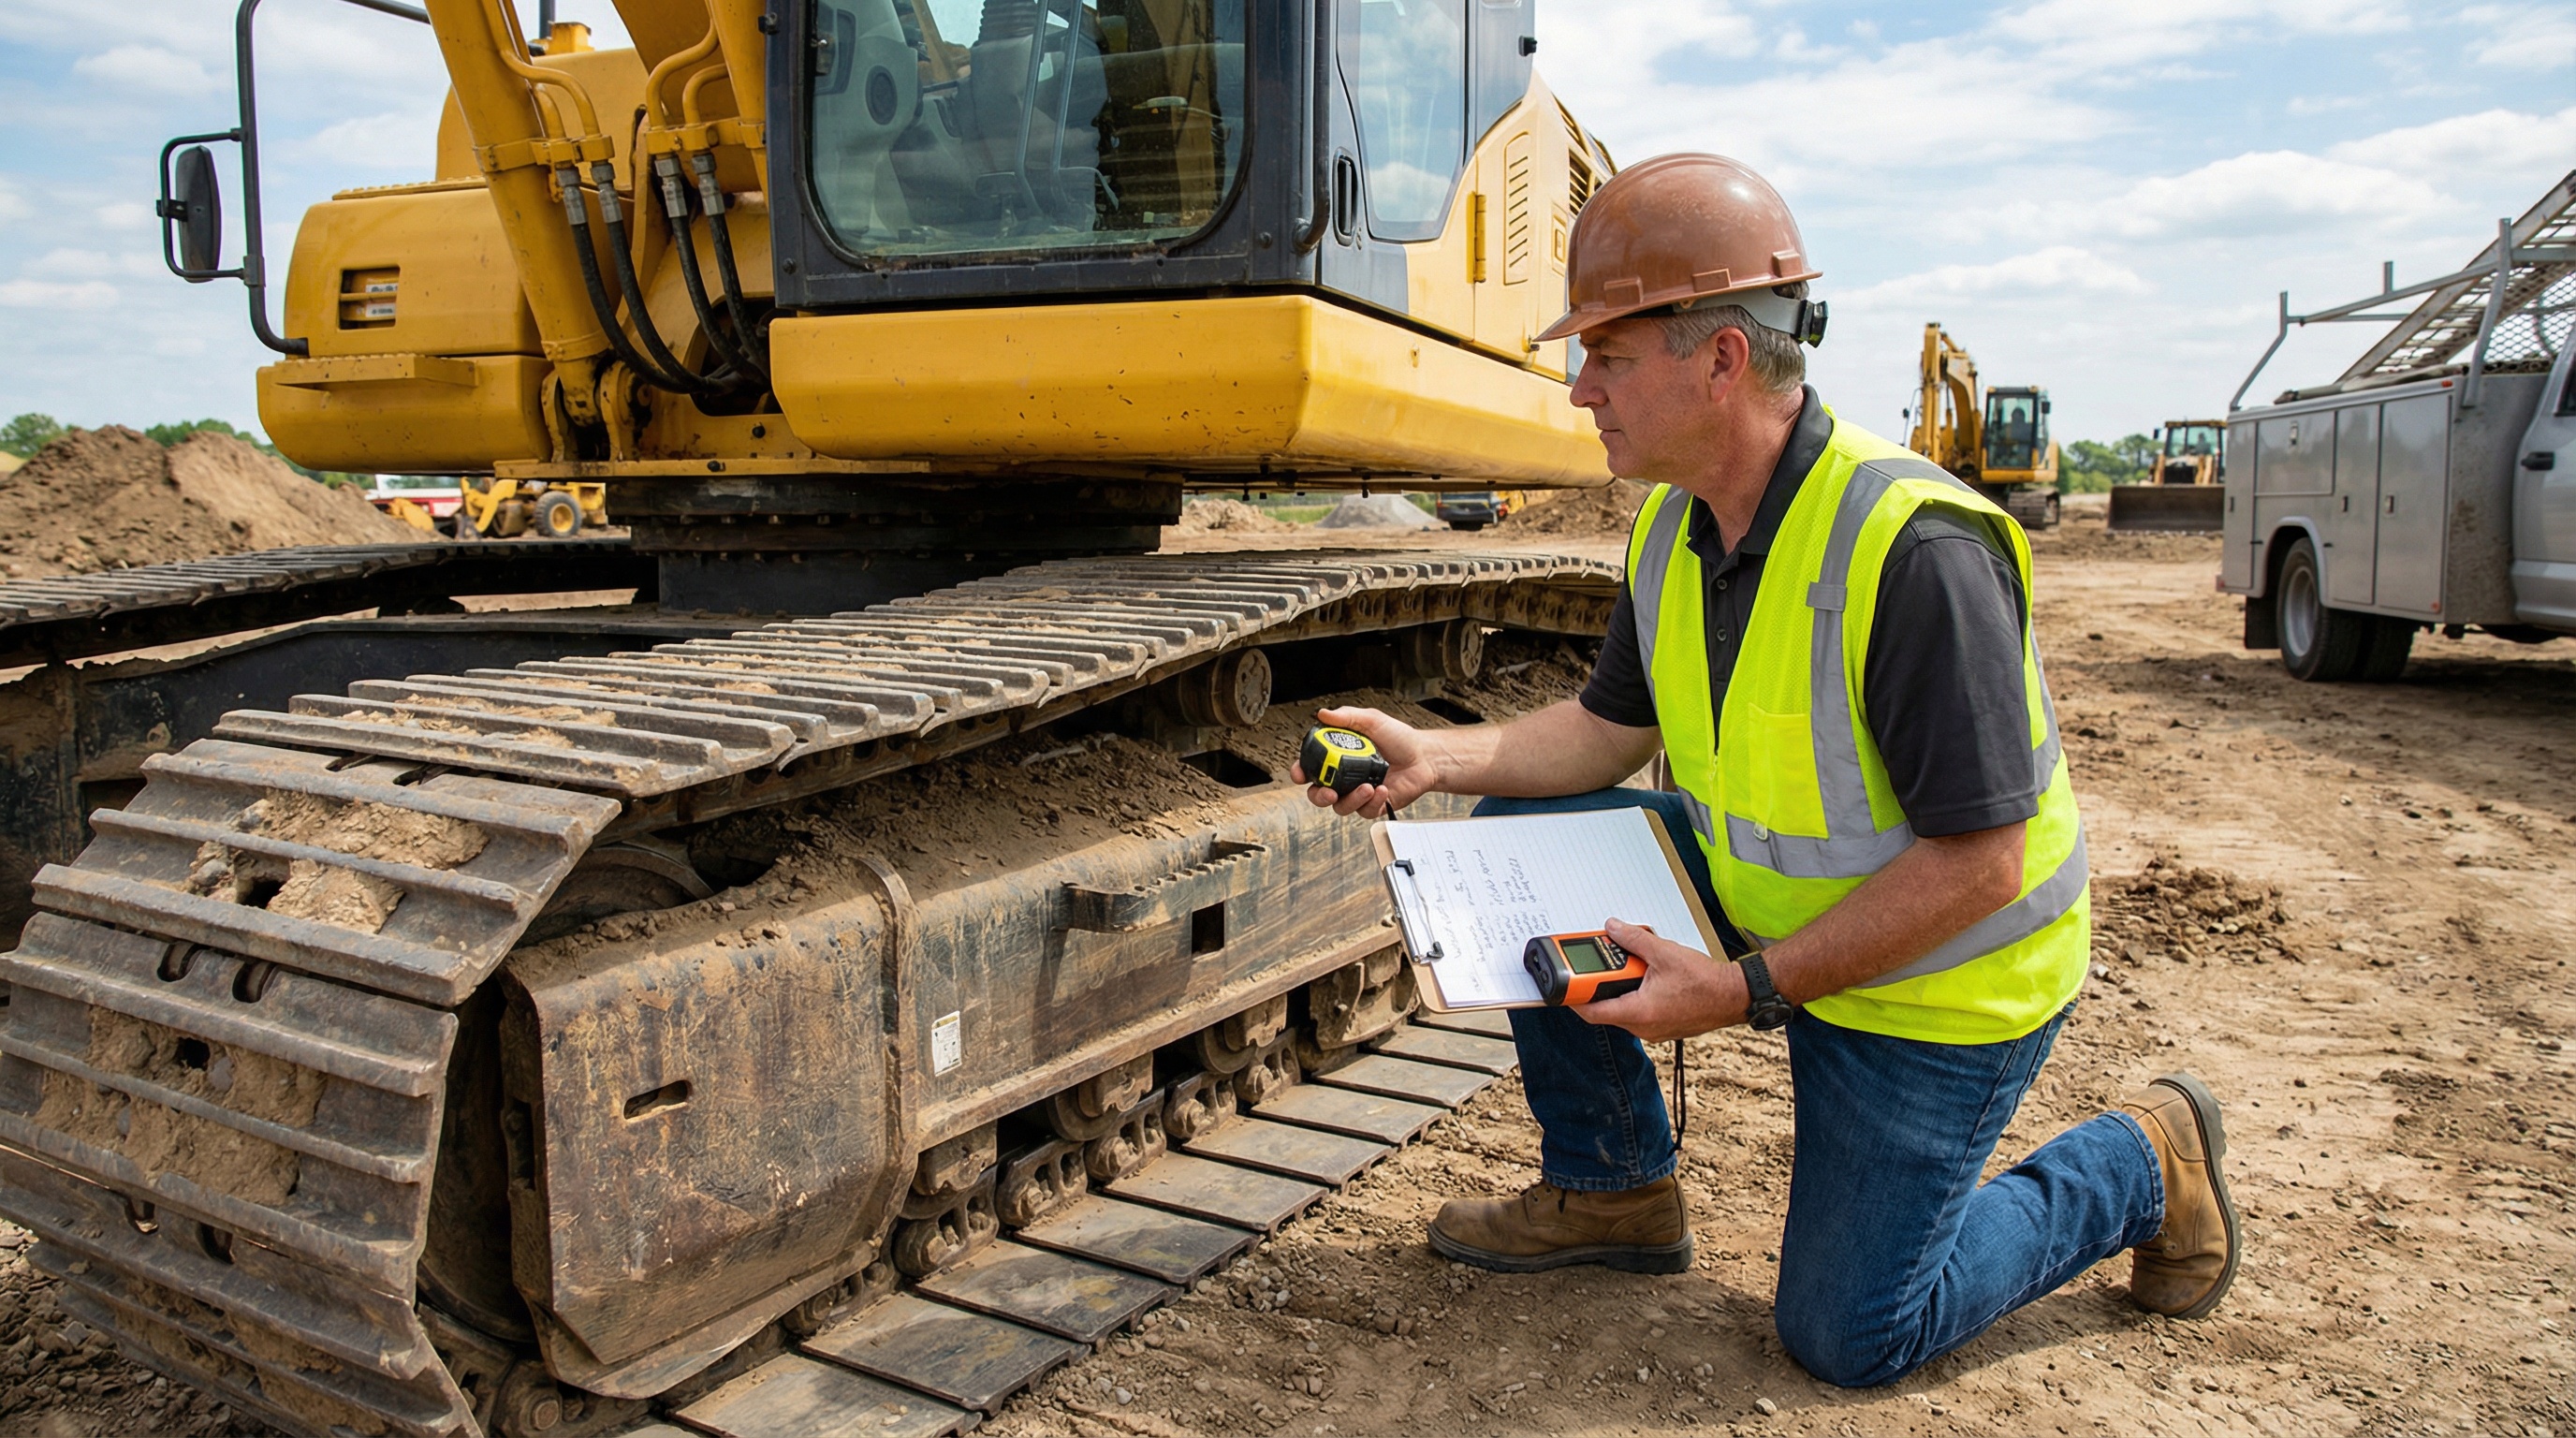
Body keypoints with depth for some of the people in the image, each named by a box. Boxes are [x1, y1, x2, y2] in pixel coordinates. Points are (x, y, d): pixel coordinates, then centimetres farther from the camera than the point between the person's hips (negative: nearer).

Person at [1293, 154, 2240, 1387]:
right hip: (1767, 903, 7)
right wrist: (1437, 757, -10)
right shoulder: (1678, 524, -6)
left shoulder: (1916, 550, -32)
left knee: (1846, 1338, -1)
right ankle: (1612, 1190, 13)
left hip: (1937, 985, -7)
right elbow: (1612, 728, 5)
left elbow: (1980, 863, -30)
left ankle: (2141, 1165, 22)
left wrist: (1748, 991, -30)